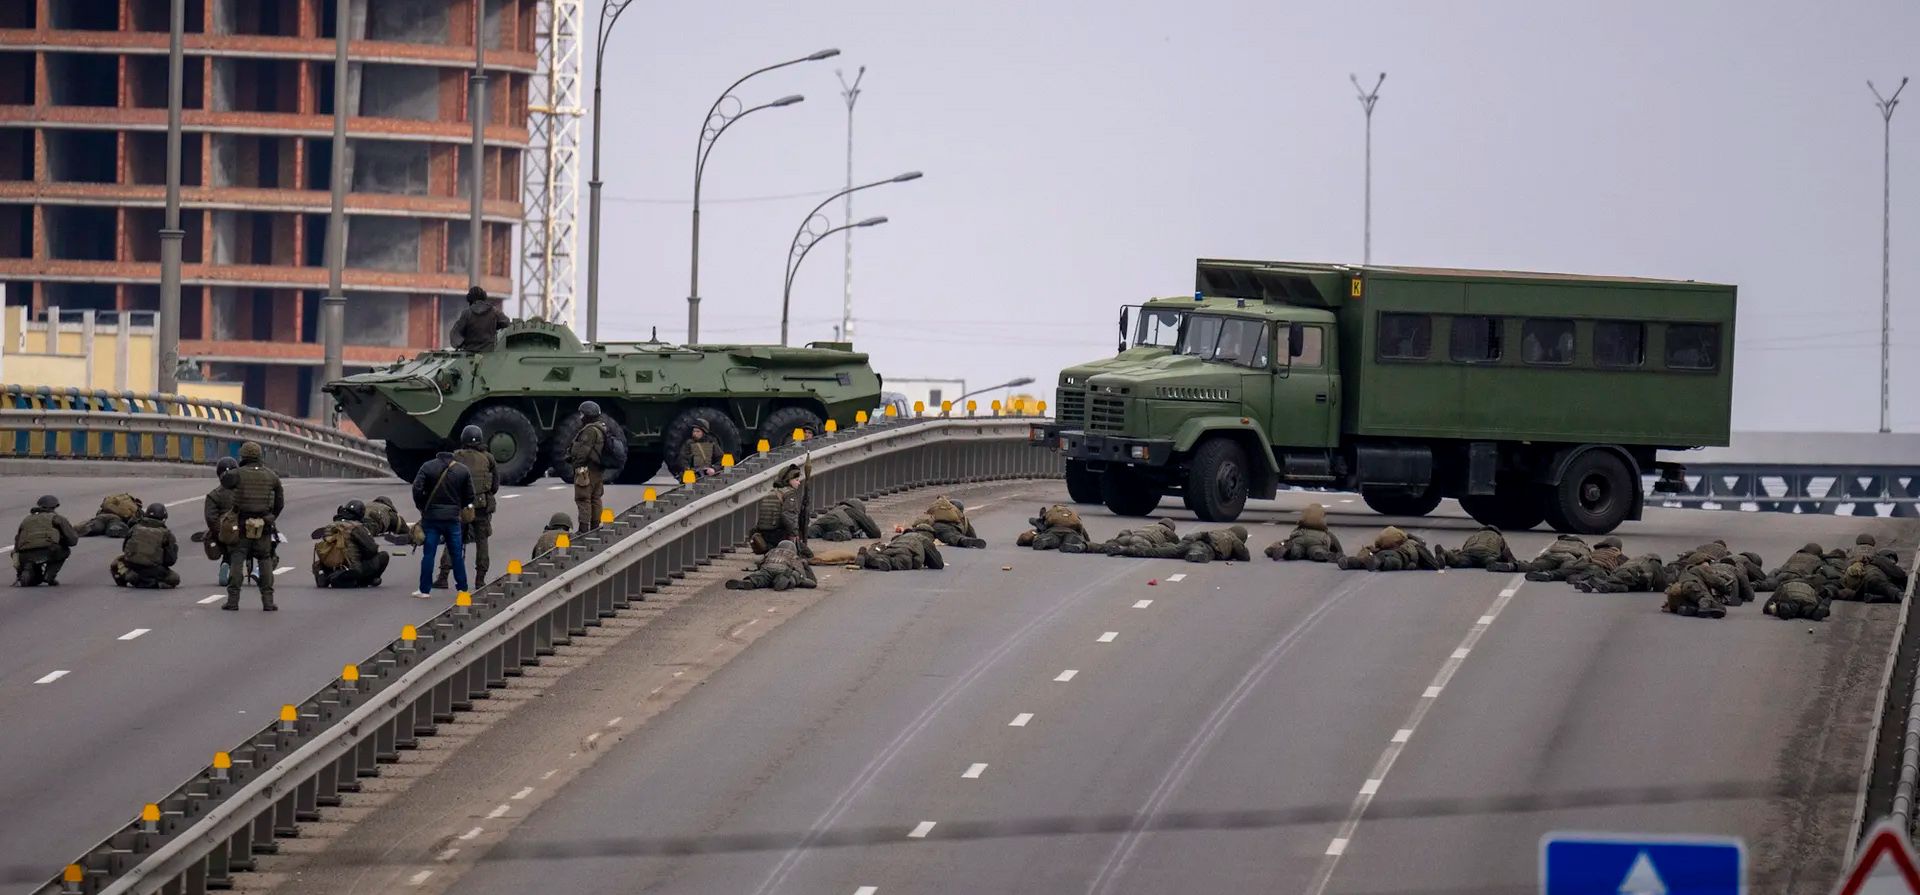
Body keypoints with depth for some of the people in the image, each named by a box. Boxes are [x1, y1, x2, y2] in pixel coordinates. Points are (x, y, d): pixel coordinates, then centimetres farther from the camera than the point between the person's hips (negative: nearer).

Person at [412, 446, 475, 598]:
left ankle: (425, 590, 1)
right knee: (457, 554, 9)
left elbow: (417, 489, -11)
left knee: (429, 553, 1)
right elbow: (469, 496, 3)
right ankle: (462, 588, 12)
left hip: (431, 517, -1)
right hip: (453, 517, 1)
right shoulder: (462, 471, 2)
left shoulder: (427, 467, -3)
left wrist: (422, 507, 4)